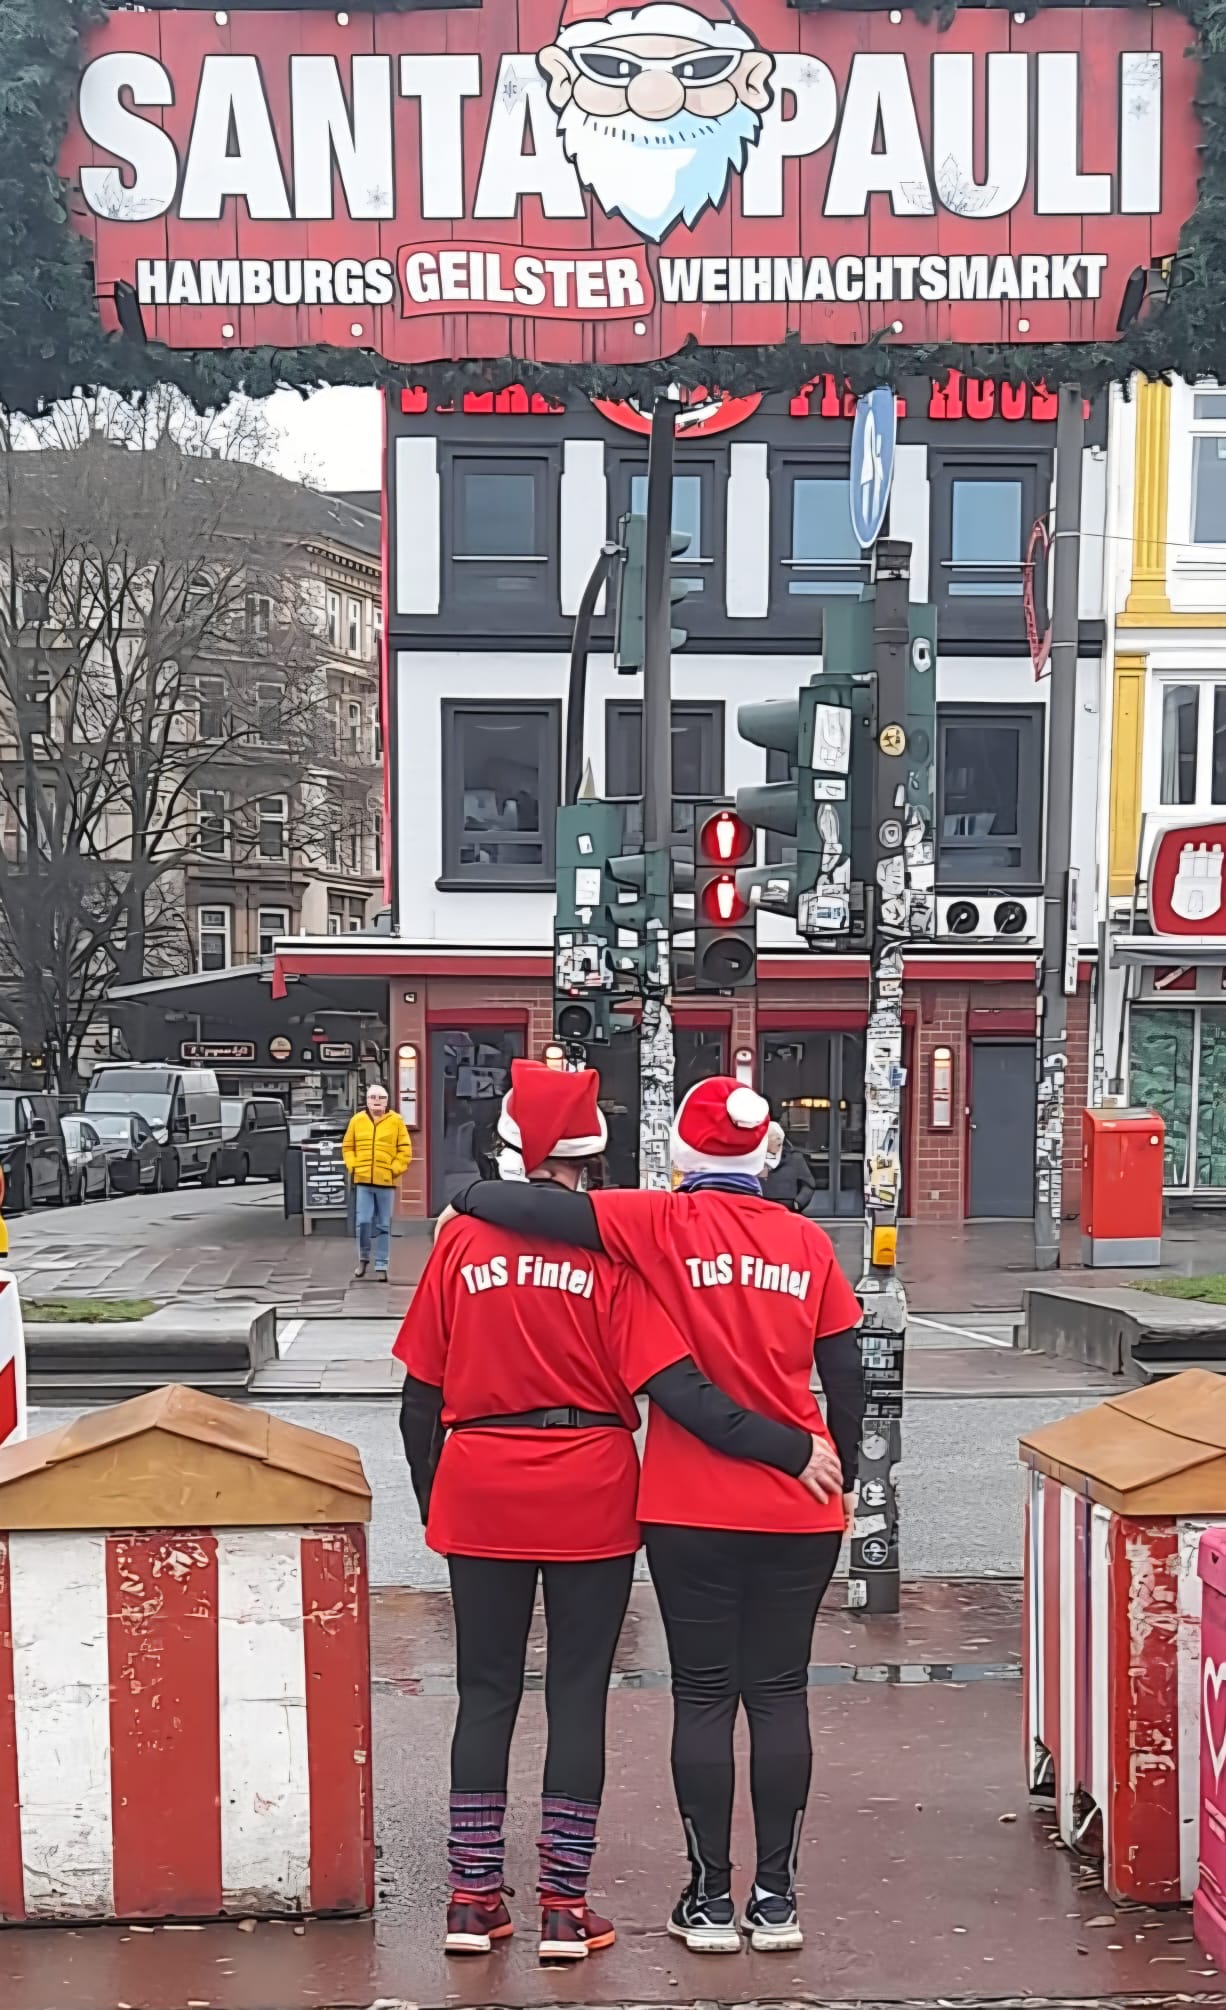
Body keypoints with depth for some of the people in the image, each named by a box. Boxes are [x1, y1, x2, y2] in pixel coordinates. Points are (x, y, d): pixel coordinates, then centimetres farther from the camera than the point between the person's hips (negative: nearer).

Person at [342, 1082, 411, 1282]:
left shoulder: (396, 1121, 2)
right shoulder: (357, 1120, 6)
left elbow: (405, 1150, 2)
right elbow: (348, 1147, 12)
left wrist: (394, 1169, -7)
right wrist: (353, 1166, 0)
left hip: (386, 1181, -1)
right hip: (363, 1180, 1)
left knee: (384, 1226, 3)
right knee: (363, 1221, -4)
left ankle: (381, 1266, 9)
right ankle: (363, 1258, 18)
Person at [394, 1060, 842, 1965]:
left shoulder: (461, 1244, -1)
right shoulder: (606, 1251, -8)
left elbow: (421, 1398, 3)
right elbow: (672, 1385, -15)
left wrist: (433, 1501, 15)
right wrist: (789, 1448, -12)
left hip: (481, 1498, 2)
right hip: (588, 1499, -2)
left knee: (486, 1692, 12)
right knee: (578, 1694, 8)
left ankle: (474, 1897, 16)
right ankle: (565, 1905, 12)